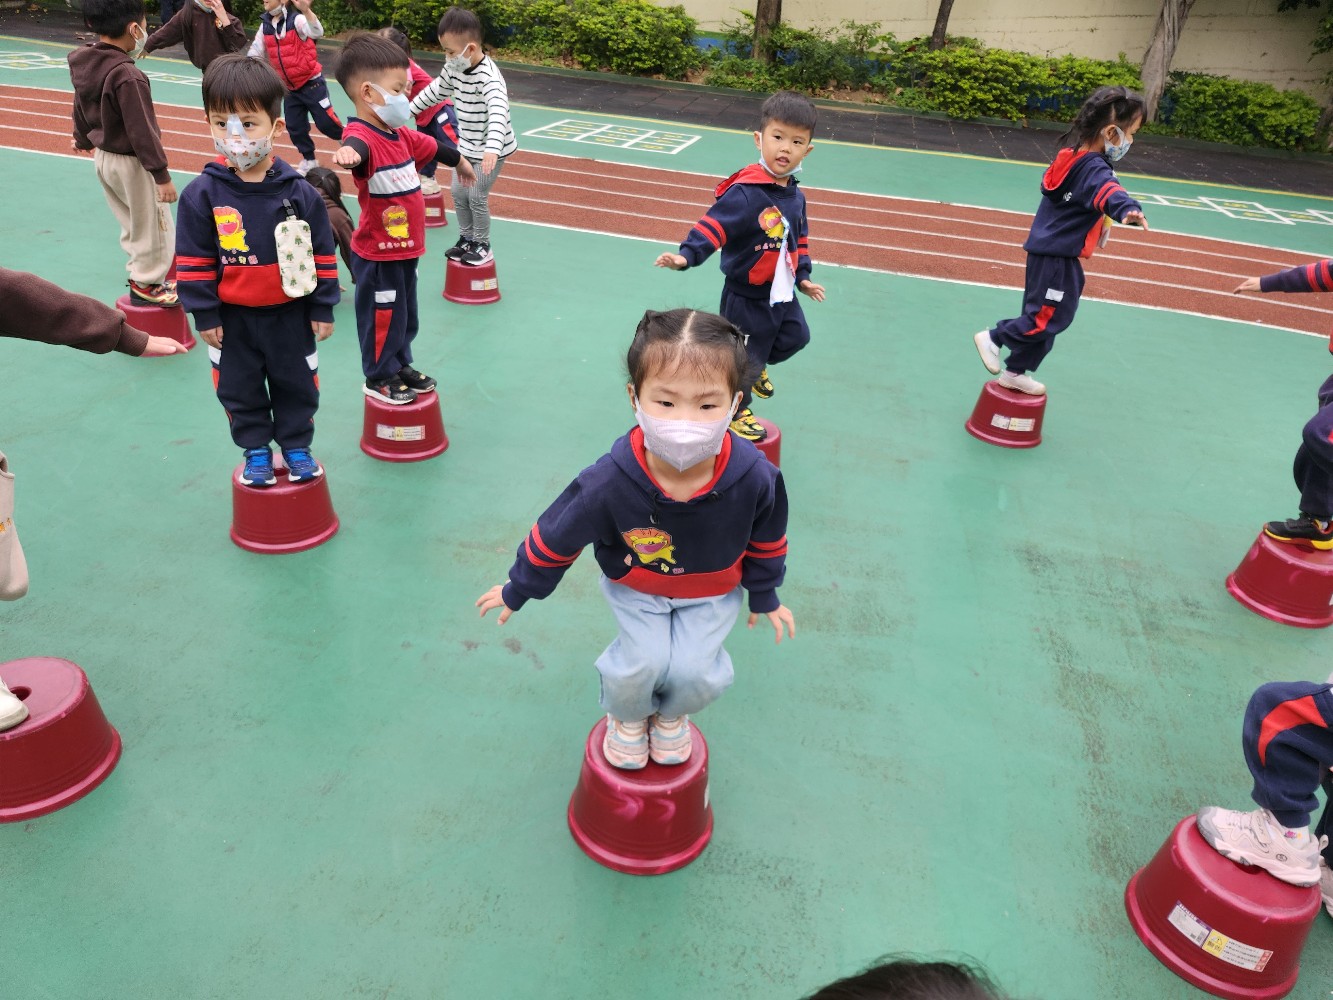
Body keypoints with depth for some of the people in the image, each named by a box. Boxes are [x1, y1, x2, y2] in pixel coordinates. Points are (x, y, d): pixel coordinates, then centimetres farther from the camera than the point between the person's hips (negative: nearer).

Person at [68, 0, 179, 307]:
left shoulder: (83, 63, 2)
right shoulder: (128, 77, -26)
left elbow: (81, 108, 16)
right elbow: (142, 131, -26)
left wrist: (82, 139, 34)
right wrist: (161, 175, -21)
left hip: (103, 158, 9)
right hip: (131, 164, -9)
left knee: (131, 221, 23)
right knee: (153, 225, 6)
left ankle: (140, 270, 36)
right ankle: (147, 283, 16)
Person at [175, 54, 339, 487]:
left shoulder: (299, 192, -9)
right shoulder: (202, 194, -9)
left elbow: (322, 254, -4)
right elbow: (194, 260, -5)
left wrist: (323, 309, -3)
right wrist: (204, 315, -5)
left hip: (290, 313, 0)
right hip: (232, 318, 1)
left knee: (297, 384, 12)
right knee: (239, 388, 12)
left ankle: (297, 445, 31)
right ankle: (256, 450, 29)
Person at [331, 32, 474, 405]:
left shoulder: (401, 134, 6)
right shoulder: (363, 135, -22)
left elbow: (432, 147, 26)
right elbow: (358, 146, -47)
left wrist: (460, 162, 44)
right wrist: (348, 152, -72)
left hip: (405, 248, 9)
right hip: (377, 253, -9)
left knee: (406, 313, 21)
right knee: (383, 315, 7)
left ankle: (401, 364, 40)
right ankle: (379, 377, 25)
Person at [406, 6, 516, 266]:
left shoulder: (489, 77, -28)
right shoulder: (454, 68, -3)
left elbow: (498, 113, -44)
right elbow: (435, 90, 16)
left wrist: (492, 149, -59)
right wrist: (409, 109, 23)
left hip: (492, 149, -8)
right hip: (466, 145, 8)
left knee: (477, 197, -5)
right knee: (458, 192, 12)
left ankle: (482, 245, 15)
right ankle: (466, 239, 29)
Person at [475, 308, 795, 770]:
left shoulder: (756, 479, -31)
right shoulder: (608, 483, -35)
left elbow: (766, 543, -6)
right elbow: (554, 538, -15)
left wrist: (764, 597, 9)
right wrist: (517, 591, 0)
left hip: (712, 592, 1)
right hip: (635, 588, -1)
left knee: (694, 670, -13)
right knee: (644, 660, -17)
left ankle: (671, 716, 27)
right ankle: (627, 718, 22)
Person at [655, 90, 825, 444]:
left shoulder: (795, 196, 1)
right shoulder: (743, 193, -26)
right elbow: (714, 225, -35)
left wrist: (802, 276, 15)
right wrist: (687, 256, -49)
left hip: (782, 294, 8)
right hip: (746, 298, -7)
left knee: (794, 337, 25)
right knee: (744, 358, 8)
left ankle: (756, 368, 51)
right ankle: (738, 410, 34)